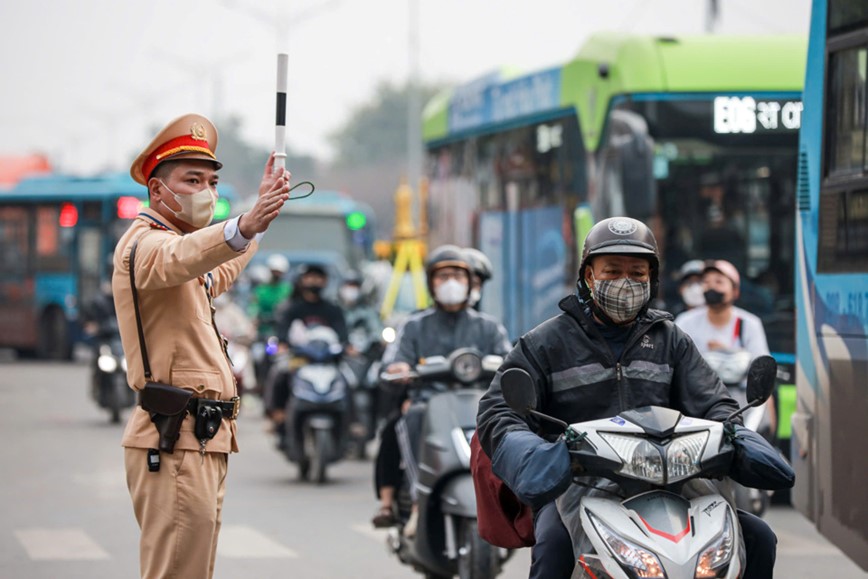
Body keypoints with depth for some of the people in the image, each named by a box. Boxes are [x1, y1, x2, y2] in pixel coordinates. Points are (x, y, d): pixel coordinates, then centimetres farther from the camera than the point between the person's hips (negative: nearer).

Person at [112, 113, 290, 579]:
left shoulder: (172, 240, 23)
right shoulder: (145, 242, -11)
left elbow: (215, 276, 46)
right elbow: (178, 257, -37)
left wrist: (261, 216, 52)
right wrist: (244, 227, -55)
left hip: (204, 442, 11)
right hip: (175, 444, -11)